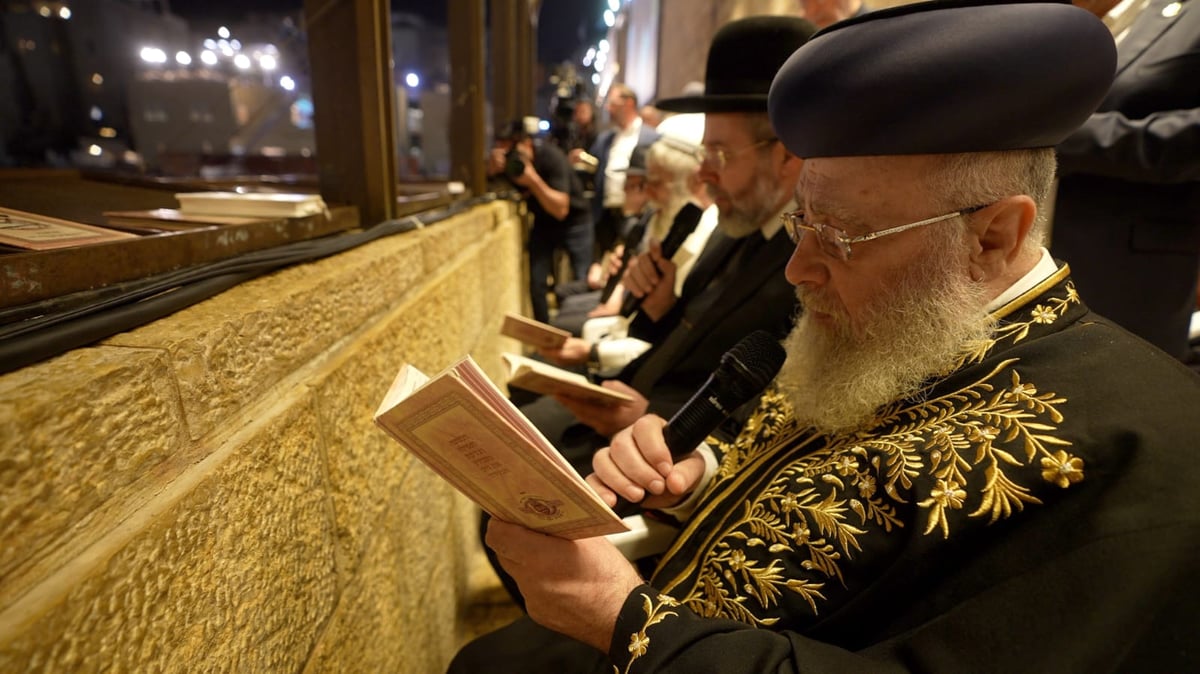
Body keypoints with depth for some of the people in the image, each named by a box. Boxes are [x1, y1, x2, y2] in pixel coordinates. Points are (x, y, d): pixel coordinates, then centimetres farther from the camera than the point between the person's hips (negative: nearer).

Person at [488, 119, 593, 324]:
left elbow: (560, 210, -31)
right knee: (536, 283, -5)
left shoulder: (551, 157, -27)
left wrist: (533, 179, -40)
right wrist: (491, 170, -38)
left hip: (574, 222, -4)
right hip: (543, 223, 4)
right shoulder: (506, 162, -13)